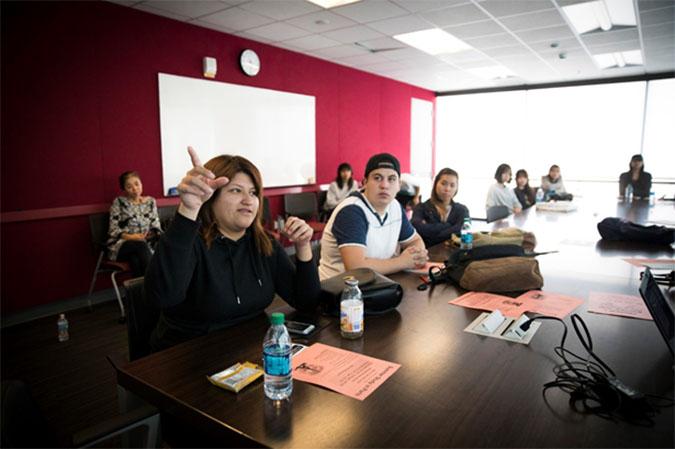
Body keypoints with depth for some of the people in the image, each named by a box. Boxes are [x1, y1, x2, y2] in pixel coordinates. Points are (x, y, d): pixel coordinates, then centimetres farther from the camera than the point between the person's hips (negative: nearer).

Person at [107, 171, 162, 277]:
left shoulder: (150, 201, 13)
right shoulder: (119, 202, 4)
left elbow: (156, 227, 9)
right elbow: (113, 230, -2)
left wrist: (150, 234, -14)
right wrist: (130, 237, -18)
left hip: (144, 245, 2)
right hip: (120, 245, -2)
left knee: (136, 260, -35)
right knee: (141, 245, -36)